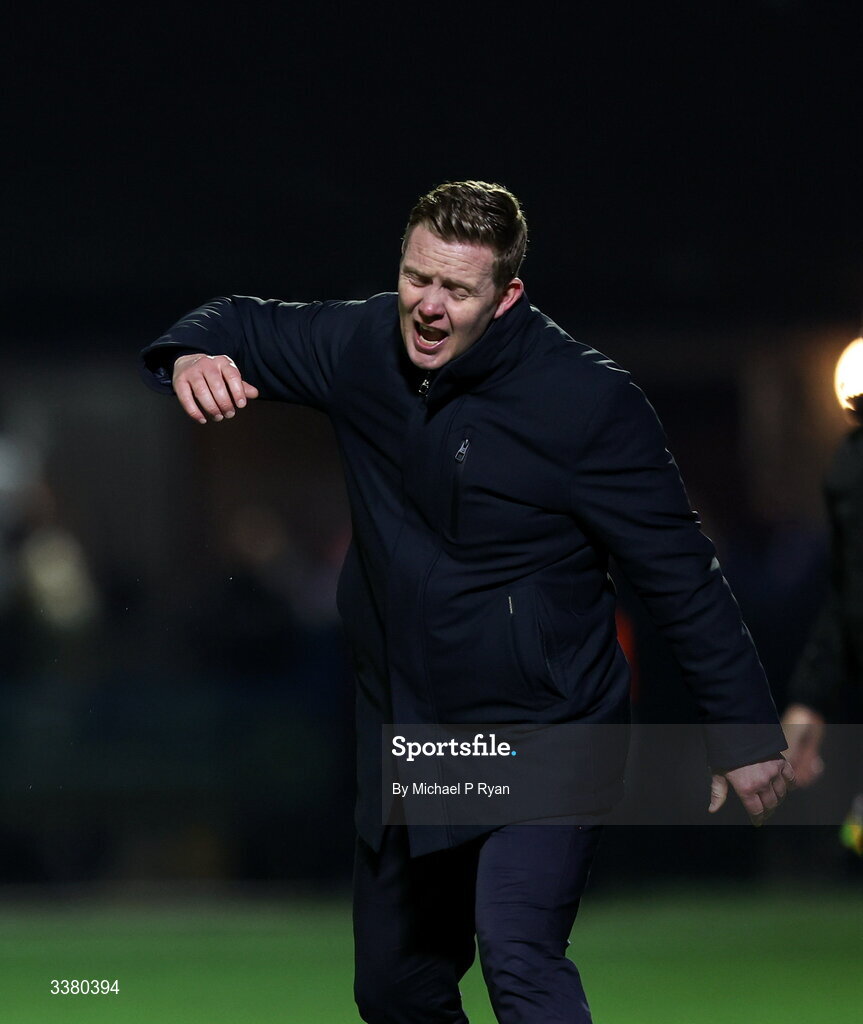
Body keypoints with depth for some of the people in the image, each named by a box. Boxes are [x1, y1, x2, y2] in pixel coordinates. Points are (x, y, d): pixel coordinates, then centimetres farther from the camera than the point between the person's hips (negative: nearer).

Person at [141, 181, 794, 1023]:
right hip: (404, 733, 7)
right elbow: (246, 326, 13)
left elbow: (682, 576, -14)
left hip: (544, 735, -6)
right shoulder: (363, 348, -4)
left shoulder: (586, 402, -19)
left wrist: (745, 737, -10)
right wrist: (193, 357, -12)